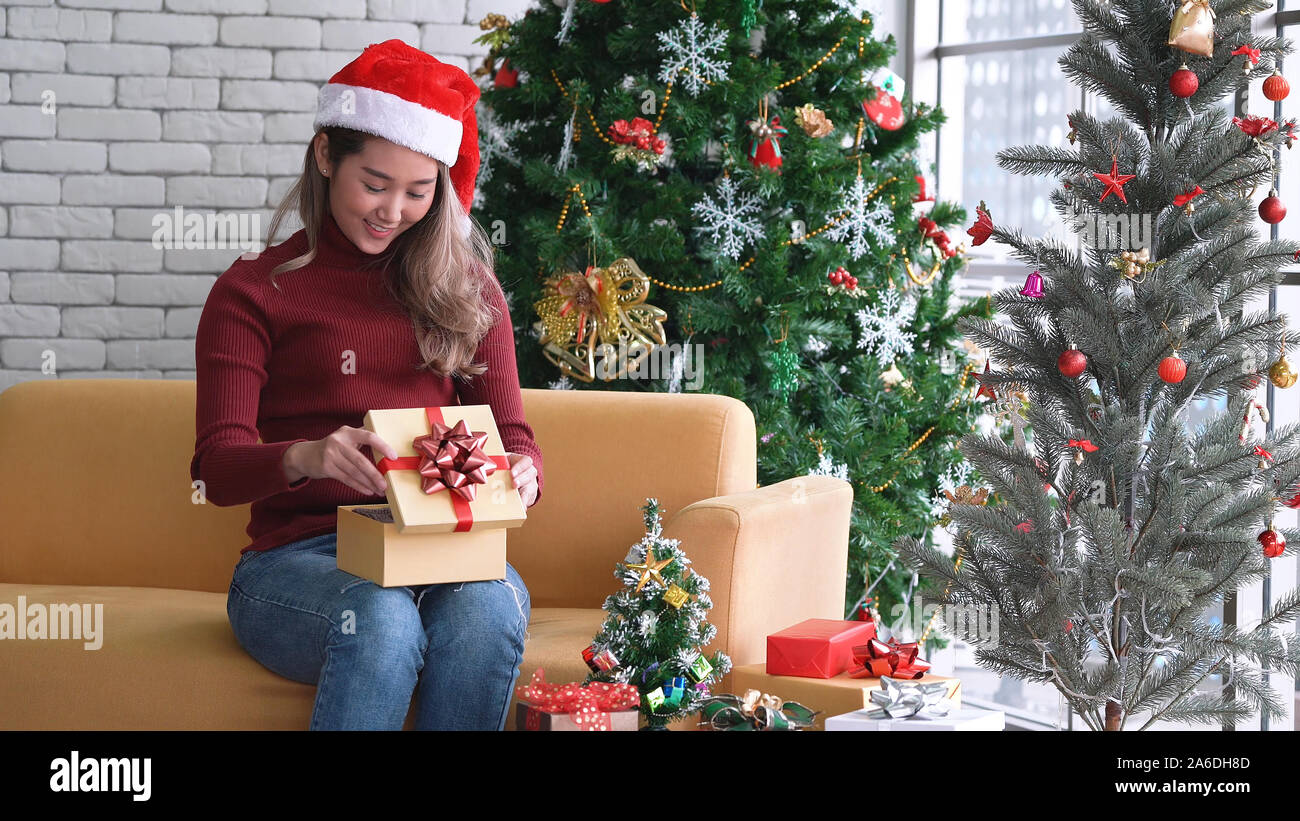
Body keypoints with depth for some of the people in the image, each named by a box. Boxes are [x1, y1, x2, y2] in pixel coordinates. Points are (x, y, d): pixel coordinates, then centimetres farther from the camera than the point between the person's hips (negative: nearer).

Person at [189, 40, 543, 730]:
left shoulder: (466, 290, 17)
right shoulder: (253, 292, 7)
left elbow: (511, 430, 11)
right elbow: (218, 467, -4)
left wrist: (520, 473, -15)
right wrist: (308, 456, -28)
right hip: (294, 559, -2)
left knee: (489, 606, -35)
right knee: (383, 619, -38)